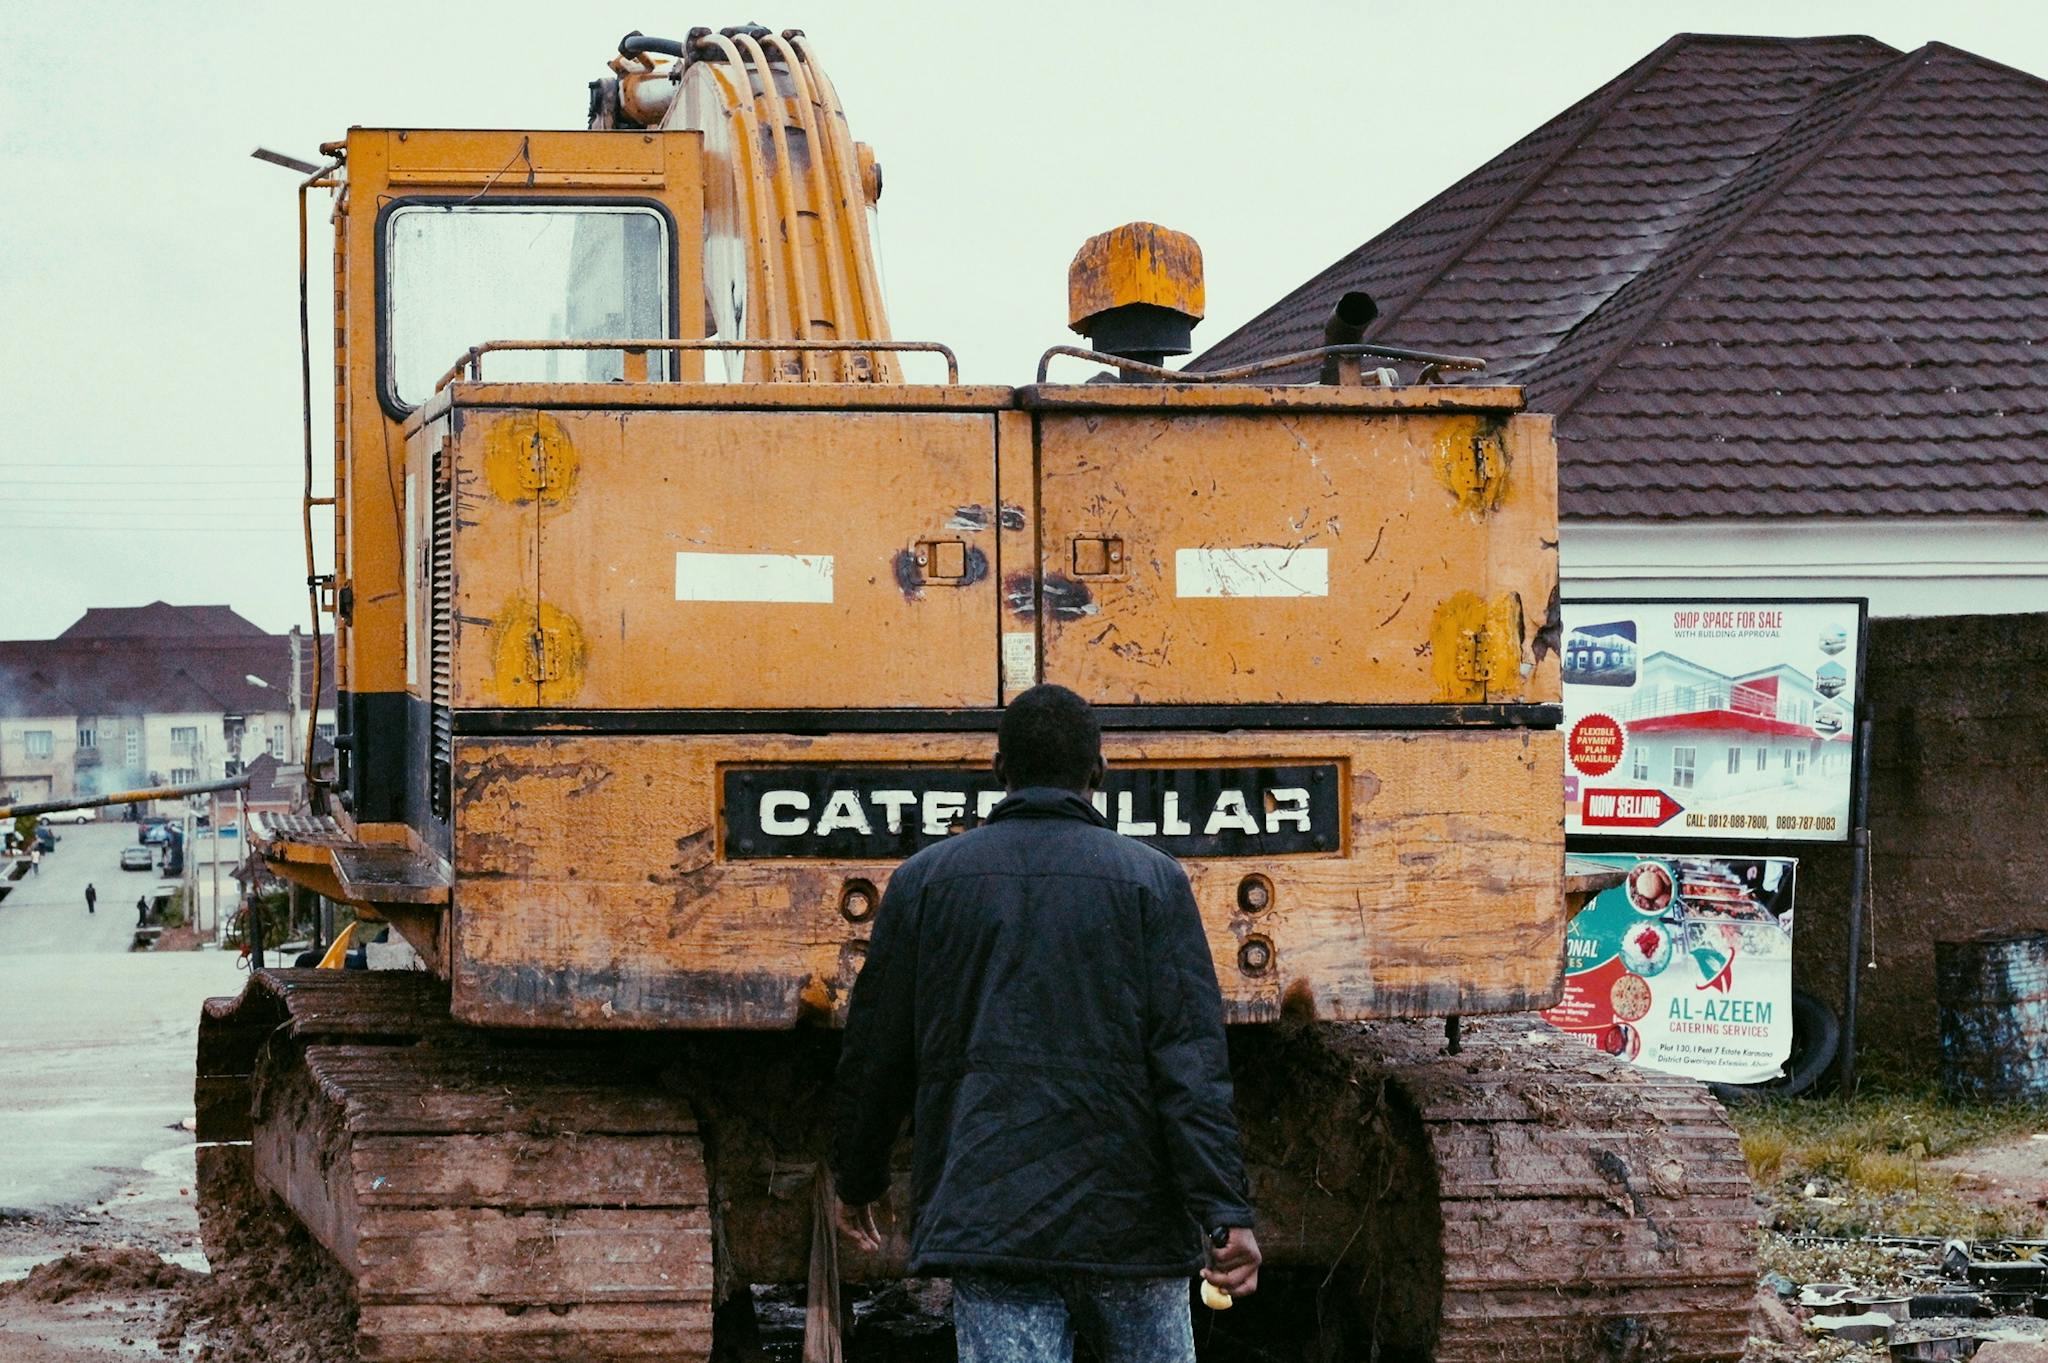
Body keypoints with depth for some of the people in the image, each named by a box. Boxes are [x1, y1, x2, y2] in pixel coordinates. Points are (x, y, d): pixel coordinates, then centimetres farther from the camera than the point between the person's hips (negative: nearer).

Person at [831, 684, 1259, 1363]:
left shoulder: (926, 879, 8)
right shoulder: (1150, 880, 2)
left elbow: (875, 1055, 12)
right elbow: (1192, 1062, -8)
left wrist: (857, 1181, 26)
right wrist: (1225, 1213, -13)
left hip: (987, 1221, 1)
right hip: (1130, 1222, -1)